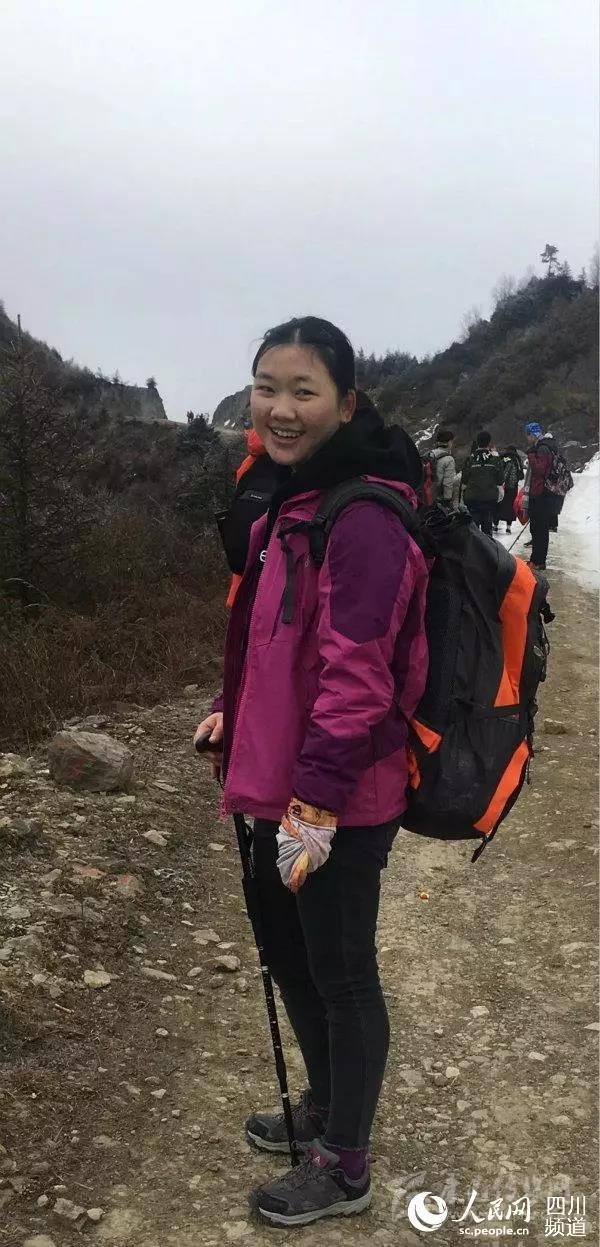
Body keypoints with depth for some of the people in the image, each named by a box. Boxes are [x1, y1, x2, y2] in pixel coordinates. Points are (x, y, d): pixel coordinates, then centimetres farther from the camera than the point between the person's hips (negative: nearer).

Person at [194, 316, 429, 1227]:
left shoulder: (365, 520, -21)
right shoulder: (289, 504, 9)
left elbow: (357, 675, -25)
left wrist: (316, 802, -23)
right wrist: (232, 715, 18)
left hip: (339, 804, -9)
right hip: (279, 784, 9)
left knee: (340, 974, 9)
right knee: (289, 956, 23)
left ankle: (345, 1169, 31)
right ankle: (323, 1107, 47)